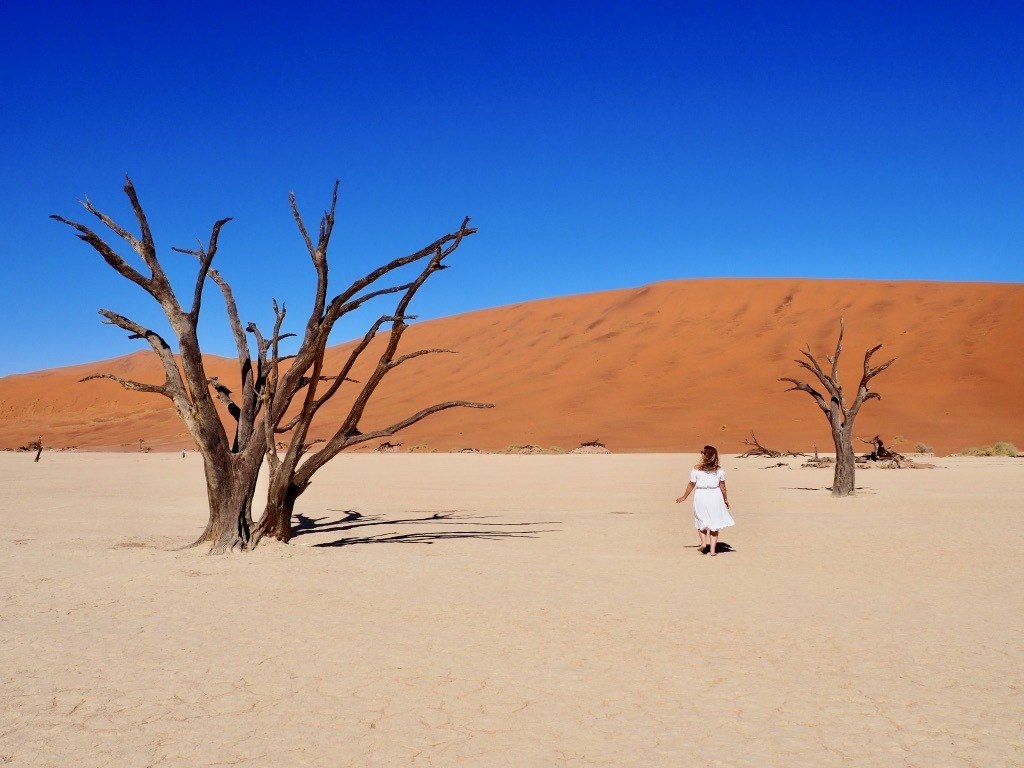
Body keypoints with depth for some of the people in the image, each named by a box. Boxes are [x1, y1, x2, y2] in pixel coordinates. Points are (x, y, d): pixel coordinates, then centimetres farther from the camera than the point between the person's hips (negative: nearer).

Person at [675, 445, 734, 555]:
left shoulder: (696, 469, -9)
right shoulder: (719, 470, -4)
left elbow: (691, 485, -1)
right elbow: (722, 486, 2)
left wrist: (684, 497, 12)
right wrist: (726, 499, 16)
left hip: (700, 496, -1)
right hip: (715, 497, 1)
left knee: (701, 522, 18)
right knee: (714, 523, 10)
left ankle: (703, 541, 1)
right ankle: (712, 549, 7)